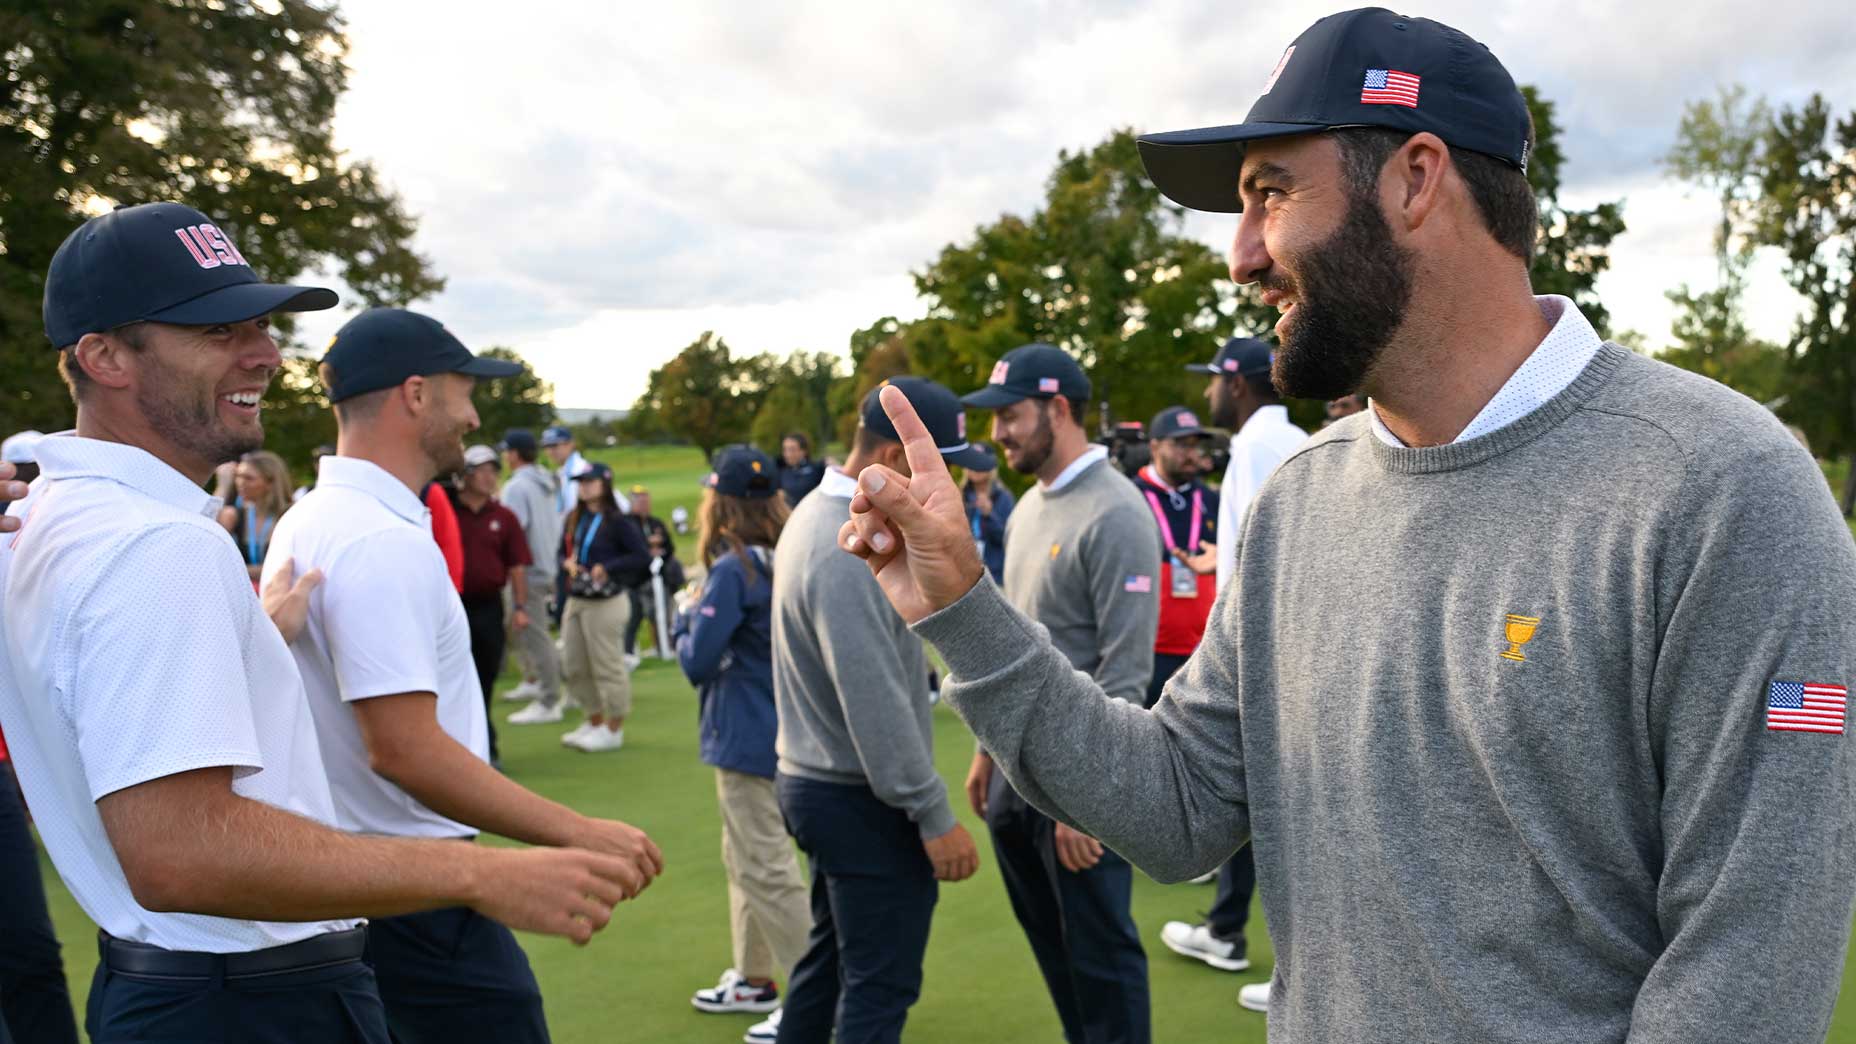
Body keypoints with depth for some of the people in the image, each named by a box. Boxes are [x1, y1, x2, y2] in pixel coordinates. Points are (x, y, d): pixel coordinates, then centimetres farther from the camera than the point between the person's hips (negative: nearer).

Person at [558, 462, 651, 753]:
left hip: (606, 603, -8)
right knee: (573, 666, 14)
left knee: (608, 666, -1)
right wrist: (567, 563, -3)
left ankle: (614, 729, 12)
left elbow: (642, 557, -14)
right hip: (576, 601, 8)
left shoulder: (617, 521, -10)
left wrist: (607, 568, -19)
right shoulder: (574, 519, 11)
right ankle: (594, 722, 30)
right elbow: (563, 552, 19)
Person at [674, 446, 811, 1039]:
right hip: (779, 731, 9)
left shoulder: (734, 570, -19)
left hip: (747, 740, -9)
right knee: (744, 860, 21)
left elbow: (697, 659, -18)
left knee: (767, 871, -2)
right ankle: (754, 979, 32)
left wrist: (686, 621, 0)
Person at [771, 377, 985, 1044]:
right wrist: (935, 815, -20)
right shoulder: (850, 551, -24)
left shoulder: (819, 514, 8)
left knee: (830, 958, 21)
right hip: (865, 802, -10)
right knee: (880, 987, -1)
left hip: (814, 783, 10)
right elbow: (877, 704, -25)